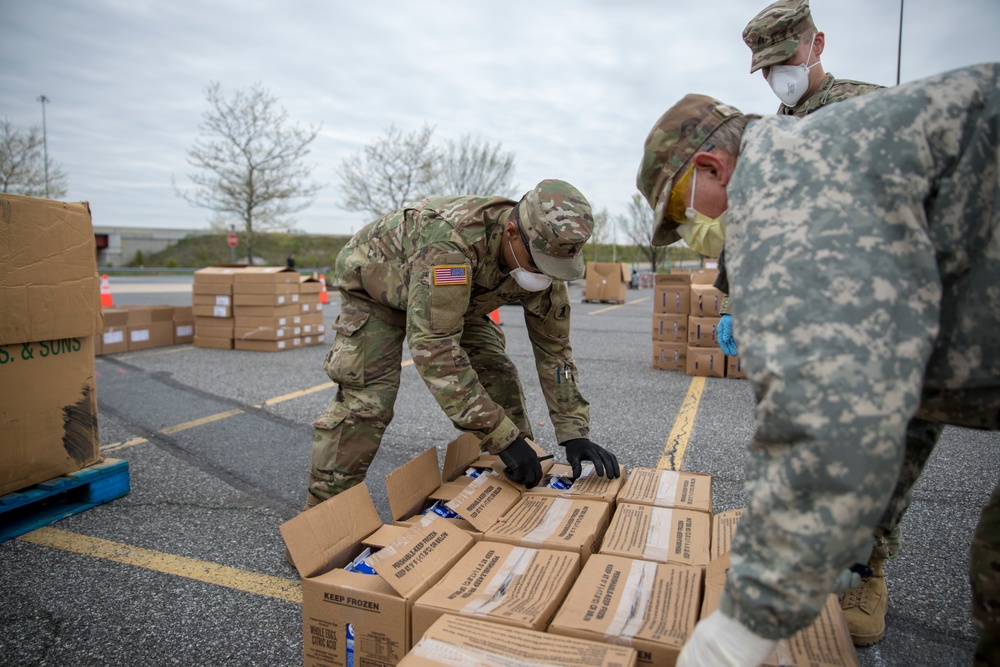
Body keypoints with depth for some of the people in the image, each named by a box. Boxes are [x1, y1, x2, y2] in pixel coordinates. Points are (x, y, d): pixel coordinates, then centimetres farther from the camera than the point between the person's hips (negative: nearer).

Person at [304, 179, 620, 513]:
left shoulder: (543, 256, -23)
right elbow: (434, 347, -47)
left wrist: (574, 432, -19)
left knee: (498, 377, -5)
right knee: (364, 401, -18)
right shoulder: (451, 239, -45)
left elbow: (553, 346, -14)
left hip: (452, 299, 6)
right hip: (374, 282, -5)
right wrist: (503, 436, -45)